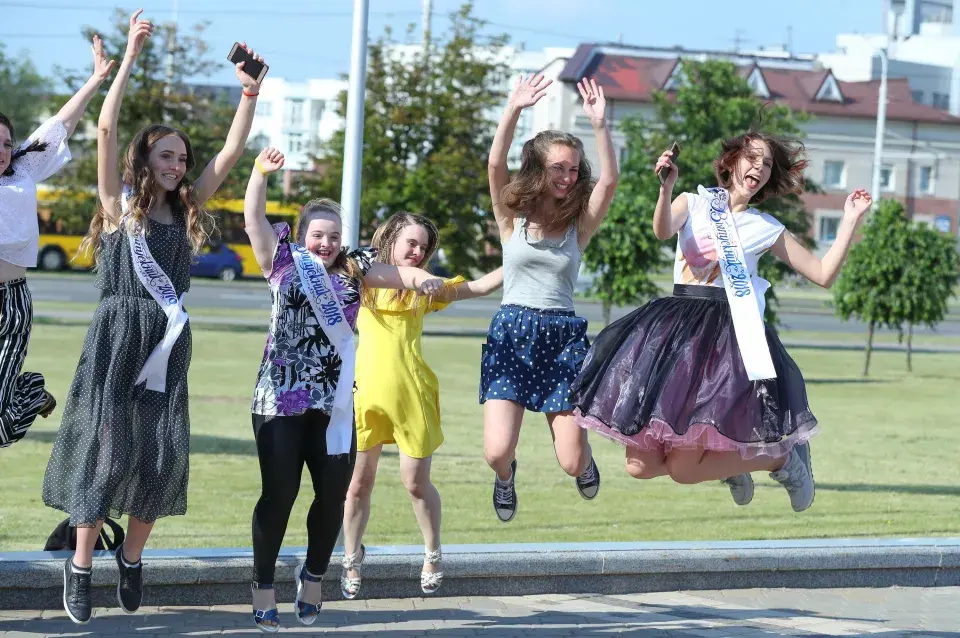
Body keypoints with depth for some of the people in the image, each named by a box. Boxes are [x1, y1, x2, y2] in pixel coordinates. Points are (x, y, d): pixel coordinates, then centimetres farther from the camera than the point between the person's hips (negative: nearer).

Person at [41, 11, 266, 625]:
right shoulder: (120, 204, 2)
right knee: (107, 448, -7)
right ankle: (82, 563, 1)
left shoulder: (187, 210, 13)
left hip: (169, 343, 4)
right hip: (117, 338, -4)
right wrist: (131, 56, -10)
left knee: (166, 454, -2)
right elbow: (106, 128, -8)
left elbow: (232, 152, 9)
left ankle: (132, 556, 14)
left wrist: (250, 93, -1)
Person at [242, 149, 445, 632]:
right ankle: (263, 590, 7)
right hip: (280, 400, -3)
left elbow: (399, 274, 9)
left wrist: (424, 279, -14)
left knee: (335, 492, 5)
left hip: (334, 404, 4)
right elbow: (254, 218, -6)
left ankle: (312, 576, 28)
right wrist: (260, 172, -18)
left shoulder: (354, 270, 11)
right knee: (279, 494, -4)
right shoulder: (284, 263, 3)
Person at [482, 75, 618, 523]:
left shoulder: (579, 224, 5)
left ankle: (585, 460, 36)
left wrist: (599, 125, -21)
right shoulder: (512, 216, 4)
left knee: (571, 463, -4)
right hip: (511, 334, -1)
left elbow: (608, 181, -11)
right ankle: (506, 475, 25)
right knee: (497, 451, -15)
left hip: (564, 338, 1)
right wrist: (513, 111, -24)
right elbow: (495, 164, -12)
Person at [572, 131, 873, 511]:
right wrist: (667, 187, -32)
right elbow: (663, 231, -14)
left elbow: (823, 275, 11)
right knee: (640, 466, -3)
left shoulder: (767, 229, 10)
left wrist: (850, 222, 4)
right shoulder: (694, 204, 9)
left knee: (683, 470, -13)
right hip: (675, 332, 2)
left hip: (727, 336, -2)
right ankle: (730, 464, 24)